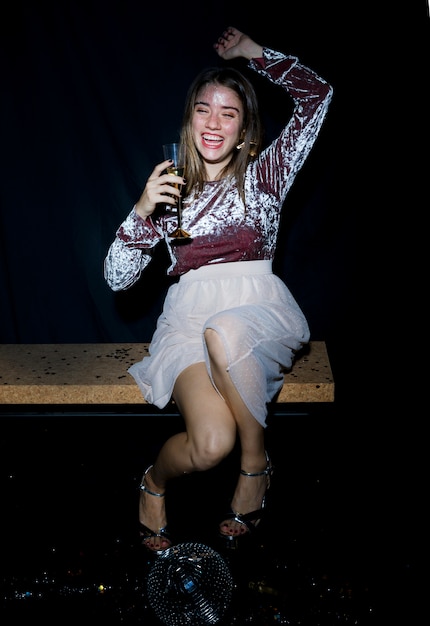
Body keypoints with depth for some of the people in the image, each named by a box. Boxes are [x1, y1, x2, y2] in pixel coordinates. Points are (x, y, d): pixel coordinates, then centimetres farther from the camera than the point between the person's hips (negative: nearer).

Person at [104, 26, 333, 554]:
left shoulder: (263, 174, 14)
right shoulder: (171, 187, 15)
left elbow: (317, 94, 12)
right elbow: (117, 278, 9)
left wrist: (252, 52, 17)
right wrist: (143, 211, -6)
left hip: (260, 310, 0)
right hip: (188, 316, 0)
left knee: (224, 333, -39)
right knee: (212, 442, -28)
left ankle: (256, 464, -13)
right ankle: (155, 481, 8)